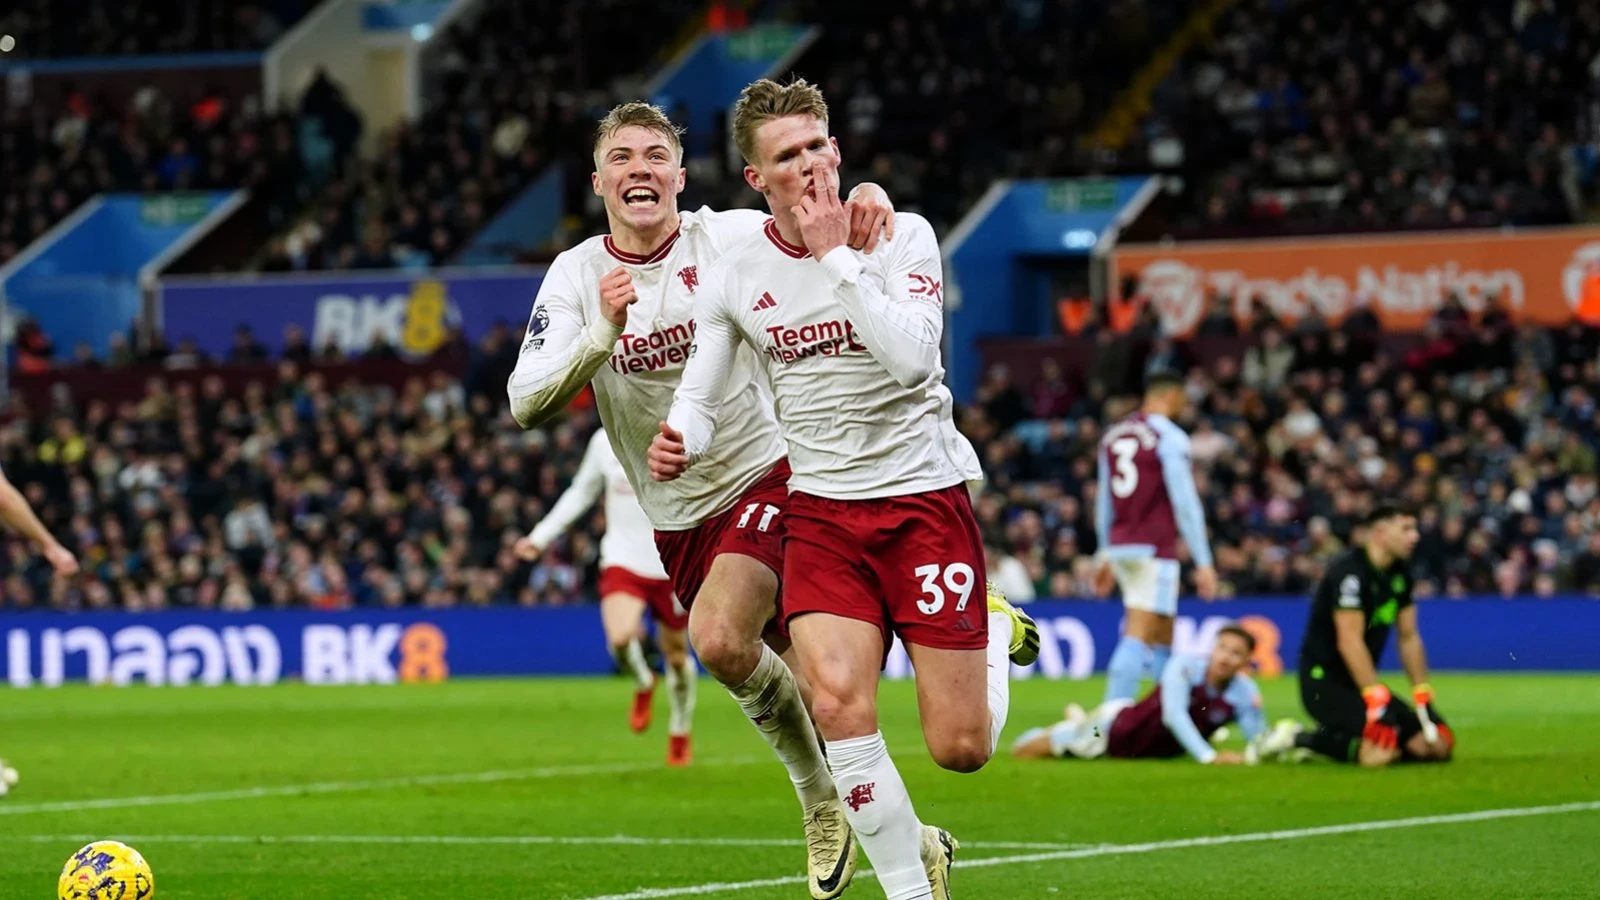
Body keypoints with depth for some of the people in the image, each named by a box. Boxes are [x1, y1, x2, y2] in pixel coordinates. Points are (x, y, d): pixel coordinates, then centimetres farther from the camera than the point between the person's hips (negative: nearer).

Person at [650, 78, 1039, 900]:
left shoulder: (900, 236, -10)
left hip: (924, 498, -2)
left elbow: (912, 358, -26)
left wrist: (838, 255, -24)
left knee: (961, 749, -2)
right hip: (821, 513, 2)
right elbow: (699, 401, 6)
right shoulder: (733, 277, 0)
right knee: (837, 703, -23)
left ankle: (995, 633, 33)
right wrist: (679, 444, -17)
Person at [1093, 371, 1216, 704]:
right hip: (1154, 549, -8)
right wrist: (1203, 562, -10)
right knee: (1138, 637, -10)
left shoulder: (1113, 436, 12)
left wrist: (1106, 555, 27)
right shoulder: (1169, 438, -9)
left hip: (1120, 546, 8)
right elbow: (1185, 504, -12)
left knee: (1163, 637, 17)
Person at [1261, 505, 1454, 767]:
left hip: (1359, 683, 9)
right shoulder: (1350, 571, -19)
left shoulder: (1398, 575, 9)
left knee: (1436, 745, -3)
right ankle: (1298, 739, -9)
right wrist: (1376, 700, -27)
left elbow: (1409, 638, 15)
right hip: (1324, 680, -9)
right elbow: (1350, 642, -24)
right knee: (1380, 751, -30)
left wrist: (1423, 697, 7)